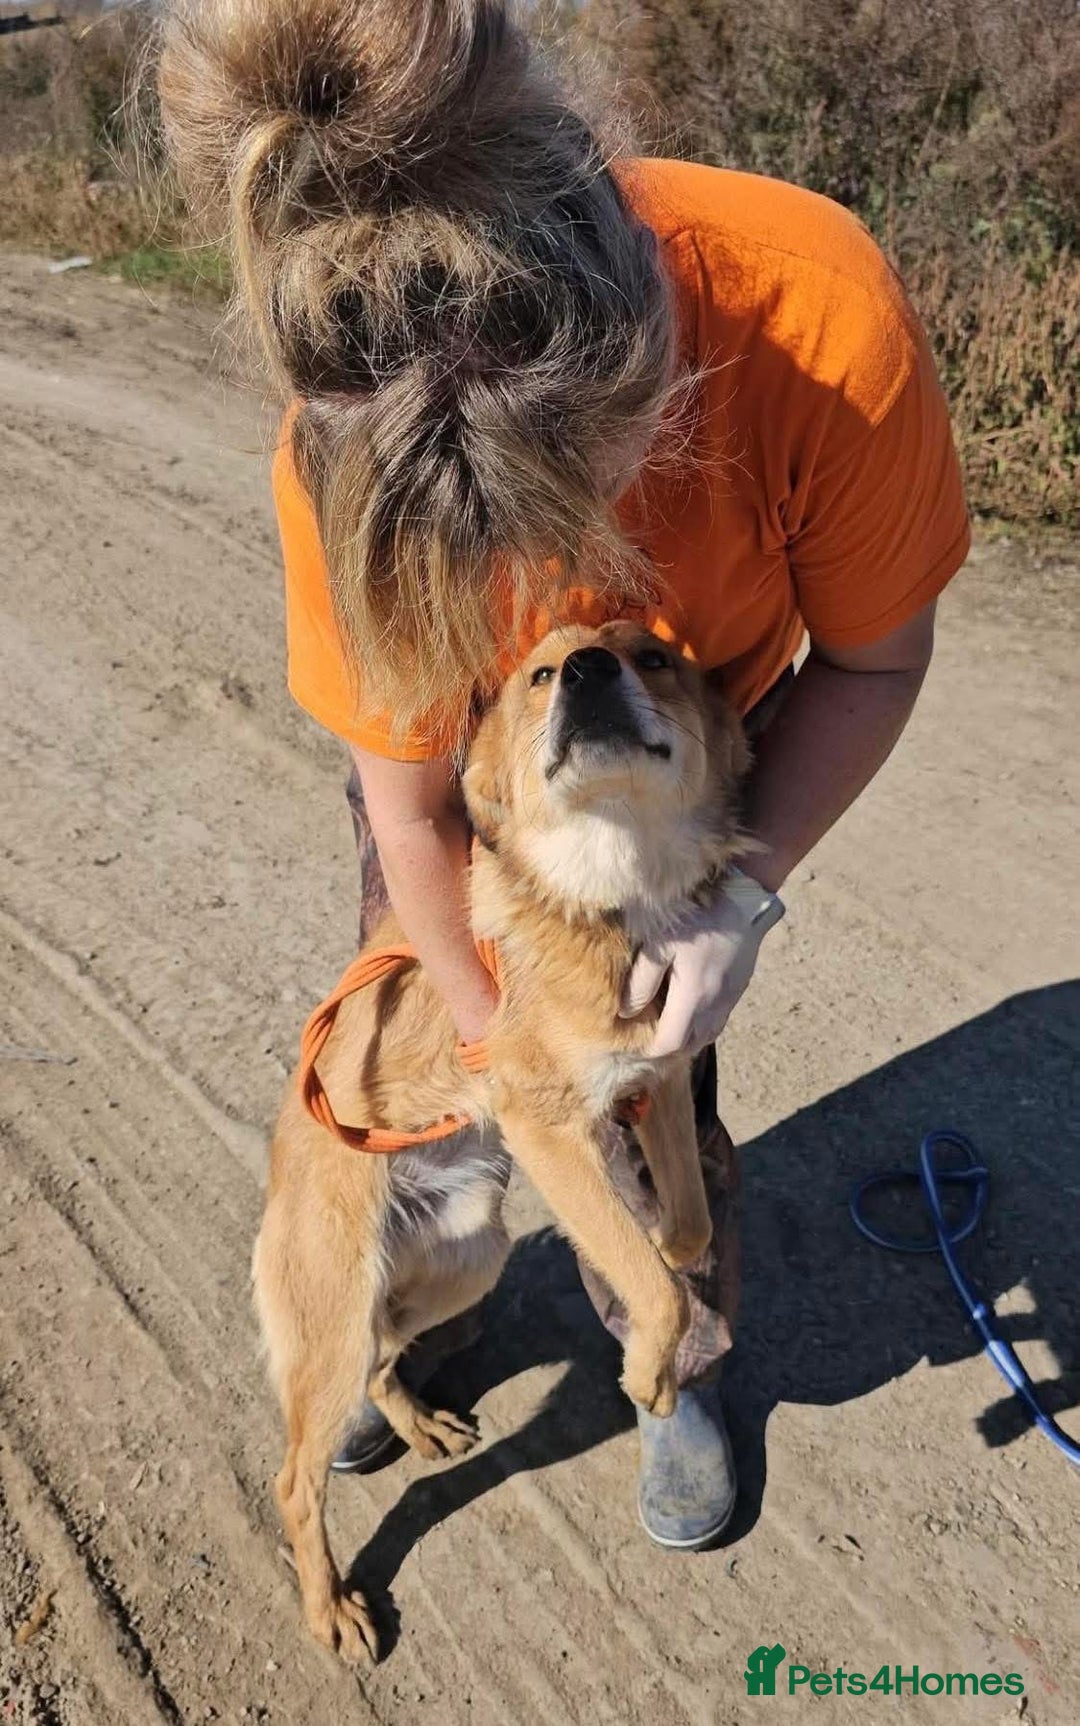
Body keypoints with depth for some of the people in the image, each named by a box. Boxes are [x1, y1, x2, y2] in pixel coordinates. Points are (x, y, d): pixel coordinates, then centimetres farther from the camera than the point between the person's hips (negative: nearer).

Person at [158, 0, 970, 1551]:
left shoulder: (829, 322, -39)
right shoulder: (343, 458, -36)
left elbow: (874, 658, -20)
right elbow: (412, 806, -22)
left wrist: (746, 893, -28)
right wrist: (507, 1046, -13)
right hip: (467, 757, 1)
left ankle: (684, 1367, 36)